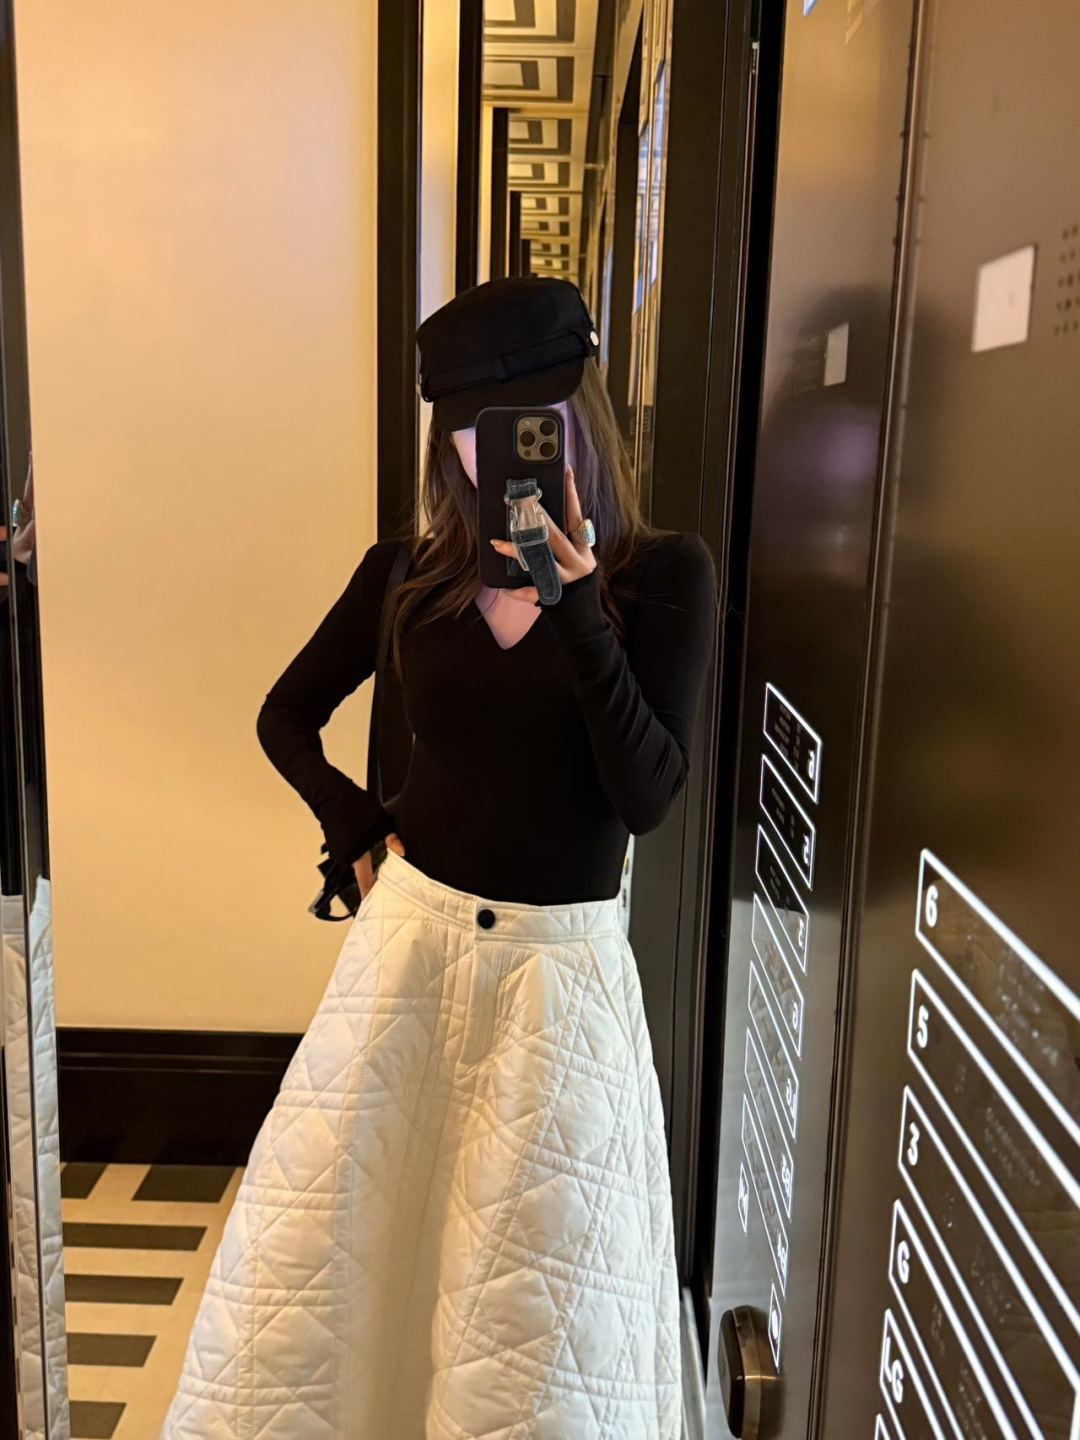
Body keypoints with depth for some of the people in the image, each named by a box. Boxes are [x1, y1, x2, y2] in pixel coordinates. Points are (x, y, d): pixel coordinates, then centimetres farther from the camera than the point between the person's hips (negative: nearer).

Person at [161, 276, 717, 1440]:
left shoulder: (663, 575, -6)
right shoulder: (410, 572, 1)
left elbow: (646, 796, -15)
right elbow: (285, 716, 14)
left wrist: (572, 600, -22)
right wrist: (358, 832, 2)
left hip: (563, 959, -2)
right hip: (412, 931, 2)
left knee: (543, 1290, 8)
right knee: (320, 1239, 8)